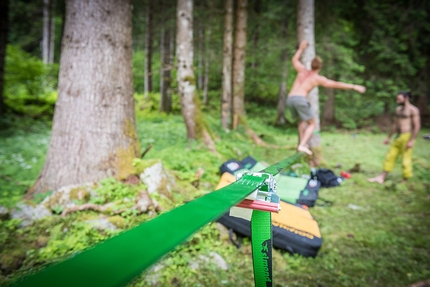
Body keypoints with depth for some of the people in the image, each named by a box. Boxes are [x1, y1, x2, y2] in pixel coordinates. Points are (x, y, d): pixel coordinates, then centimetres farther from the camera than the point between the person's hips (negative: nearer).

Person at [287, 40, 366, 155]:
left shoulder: (302, 70, 20)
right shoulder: (318, 78, 9)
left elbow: (295, 60, 39)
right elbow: (337, 84, 10)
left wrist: (301, 48, 50)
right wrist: (354, 87, 17)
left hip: (289, 99, 6)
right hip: (300, 99, -6)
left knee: (302, 120, 27)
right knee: (312, 124, 7)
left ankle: (302, 143, 19)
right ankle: (302, 145, -10)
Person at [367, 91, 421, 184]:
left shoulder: (413, 110, -9)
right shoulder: (398, 109, 15)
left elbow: (417, 126, -14)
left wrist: (412, 140, -20)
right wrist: (388, 137, 20)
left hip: (407, 136, -8)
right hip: (398, 137, 8)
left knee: (406, 159, -2)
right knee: (390, 156, 7)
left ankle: (405, 182, 8)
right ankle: (381, 178, 11)